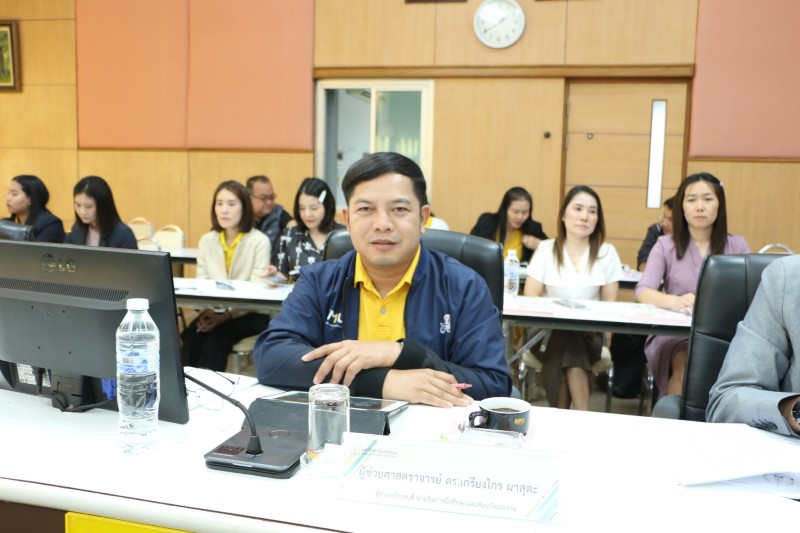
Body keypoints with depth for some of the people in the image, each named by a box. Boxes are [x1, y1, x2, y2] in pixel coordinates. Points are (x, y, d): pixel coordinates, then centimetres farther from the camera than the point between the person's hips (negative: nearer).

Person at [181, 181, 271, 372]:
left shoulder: (259, 241, -8)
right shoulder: (206, 241, 8)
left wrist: (226, 315, -26)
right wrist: (206, 310, -18)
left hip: (248, 314, -4)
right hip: (214, 311, 4)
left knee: (215, 336, -30)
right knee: (191, 334, -26)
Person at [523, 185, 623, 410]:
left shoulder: (606, 253, 2)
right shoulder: (546, 250, 0)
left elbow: (610, 304, 3)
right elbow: (530, 299, -3)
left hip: (588, 334, 1)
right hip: (548, 332, 0)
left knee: (570, 343, -32)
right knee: (562, 339, -33)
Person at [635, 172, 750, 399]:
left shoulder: (737, 246, 9)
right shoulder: (666, 245, 6)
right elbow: (642, 292, -7)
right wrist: (675, 301, -29)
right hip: (674, 332, -1)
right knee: (685, 366, -32)